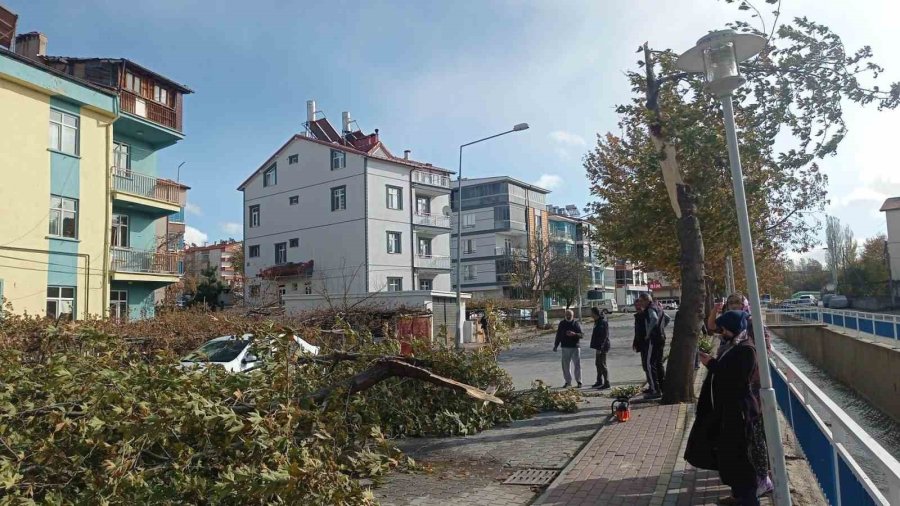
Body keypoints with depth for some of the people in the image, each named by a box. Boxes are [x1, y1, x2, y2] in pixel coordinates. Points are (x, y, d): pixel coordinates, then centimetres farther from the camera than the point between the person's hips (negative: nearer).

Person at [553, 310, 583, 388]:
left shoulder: (576, 324, 1)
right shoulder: (562, 324, 7)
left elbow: (581, 335, -5)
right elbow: (558, 335, 11)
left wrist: (574, 334, -24)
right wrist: (556, 345, 9)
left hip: (575, 347, -2)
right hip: (565, 347, 2)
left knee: (577, 364, 0)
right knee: (565, 365, 4)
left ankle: (579, 381, 11)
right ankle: (568, 382, 14)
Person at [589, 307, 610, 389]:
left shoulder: (603, 322, -18)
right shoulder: (597, 322, 14)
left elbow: (604, 336, -22)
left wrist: (600, 348, -23)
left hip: (602, 347, -10)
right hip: (598, 347, 10)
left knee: (602, 364, -7)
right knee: (598, 364, 17)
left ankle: (606, 383, -1)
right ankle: (599, 381, 28)